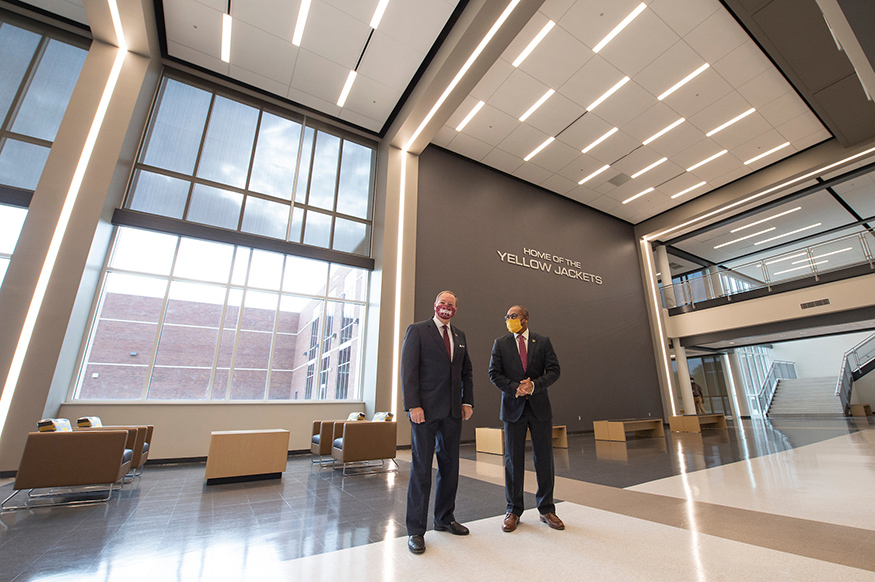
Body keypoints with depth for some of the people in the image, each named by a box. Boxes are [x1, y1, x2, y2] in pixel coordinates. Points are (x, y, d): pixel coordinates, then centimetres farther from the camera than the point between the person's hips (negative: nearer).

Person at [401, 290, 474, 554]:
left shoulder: (459, 335, 14)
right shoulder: (417, 330, -4)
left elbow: (467, 370, 19)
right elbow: (408, 369, -9)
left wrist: (467, 401, 10)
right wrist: (413, 405, -15)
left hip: (453, 411, 6)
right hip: (426, 410, -6)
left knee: (450, 466, 14)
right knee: (421, 468, 1)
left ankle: (445, 519, 32)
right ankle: (415, 530, 16)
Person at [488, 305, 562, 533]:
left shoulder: (543, 342, 4)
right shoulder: (500, 343, 3)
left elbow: (554, 370, -2)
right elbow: (494, 373, -1)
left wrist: (534, 385, -17)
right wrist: (515, 388, -15)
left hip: (539, 407, 1)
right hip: (513, 407, 0)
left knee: (544, 459, 9)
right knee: (513, 460, 6)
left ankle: (546, 509, 25)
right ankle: (513, 510, 20)